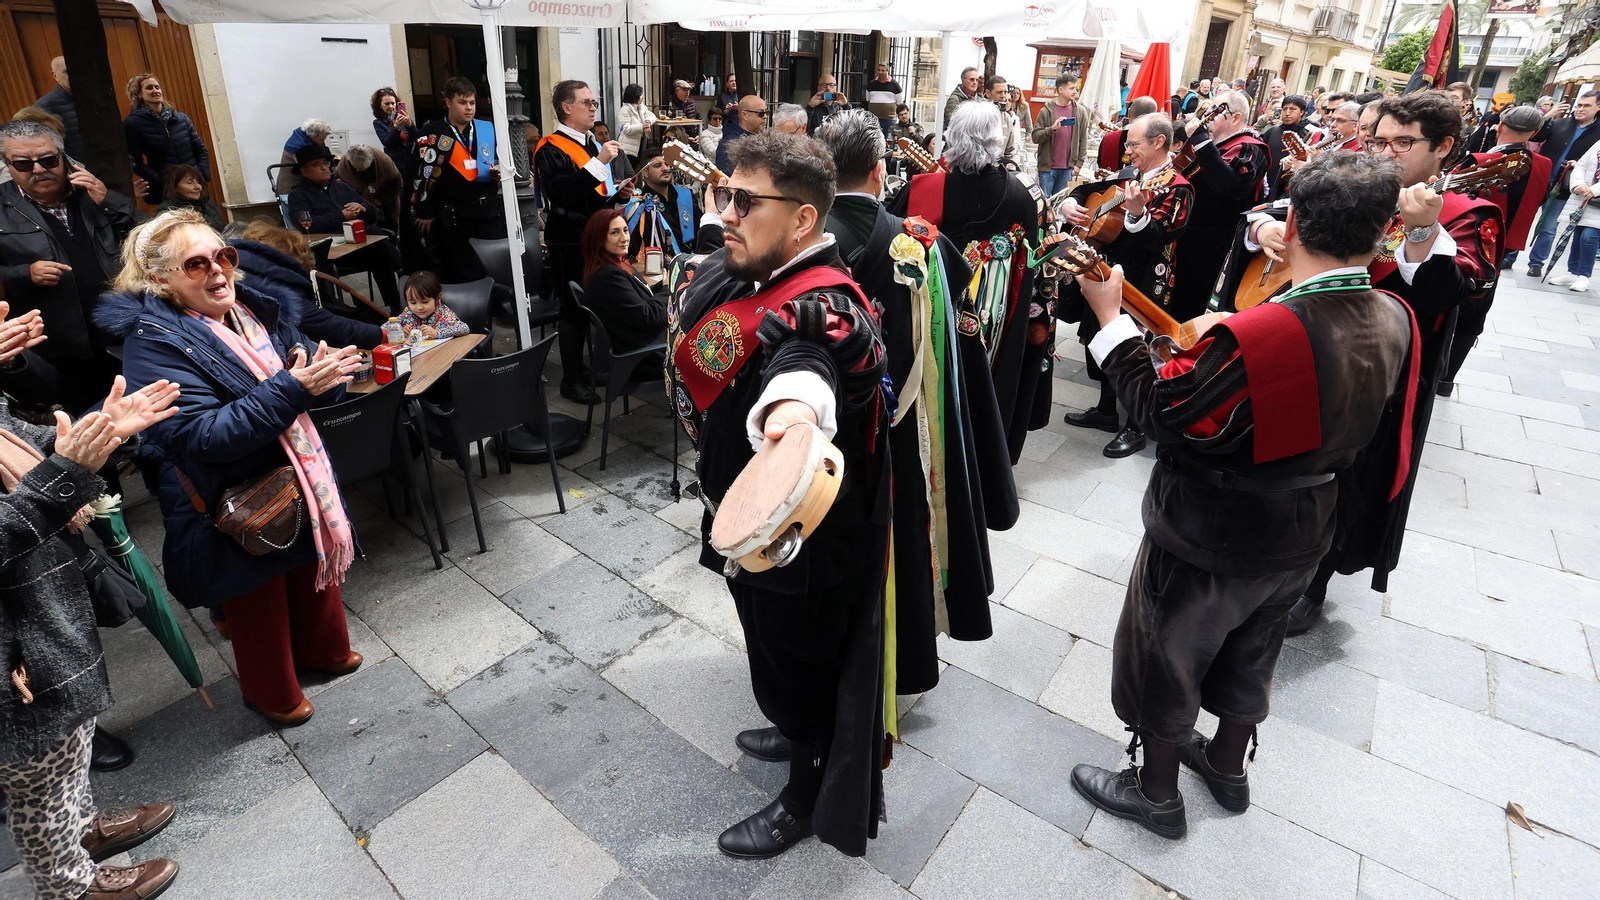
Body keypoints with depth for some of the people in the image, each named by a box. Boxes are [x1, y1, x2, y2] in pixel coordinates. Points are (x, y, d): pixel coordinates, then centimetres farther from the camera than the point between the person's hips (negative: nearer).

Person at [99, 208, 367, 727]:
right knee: (259, 604, 14)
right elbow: (204, 436, -28)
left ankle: (323, 650, 51)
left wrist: (325, 375, -23)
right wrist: (293, 388, -36)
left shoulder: (256, 309, -2)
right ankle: (272, 693, 39)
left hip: (299, 475, 6)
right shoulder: (154, 342, -19)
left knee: (315, 571, 24)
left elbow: (313, 384, 2)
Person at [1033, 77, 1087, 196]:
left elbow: (1083, 139, 6)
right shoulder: (1046, 111, -1)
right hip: (1047, 166, -2)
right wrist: (1052, 128, -20)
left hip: (1067, 168, 2)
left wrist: (1079, 163, 1)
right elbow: (1035, 137, -4)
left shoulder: (1080, 111, 4)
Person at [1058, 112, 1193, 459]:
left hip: (1141, 287, -8)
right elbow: (1088, 190, 21)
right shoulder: (1131, 176, 10)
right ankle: (1106, 411, 36)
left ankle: (1136, 428, 16)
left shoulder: (1176, 189, -13)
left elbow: (1156, 240, -26)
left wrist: (1137, 213, -42)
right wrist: (1070, 203, 1)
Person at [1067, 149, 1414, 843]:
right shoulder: (1393, 322, -11)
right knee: (1249, 653, 29)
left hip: (1206, 541, -7)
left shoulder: (1256, 336, -35)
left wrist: (1108, 315, -15)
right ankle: (1228, 767, 53)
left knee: (1165, 662, 17)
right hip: (1300, 535, 7)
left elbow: (1159, 407, -22)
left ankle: (1155, 791, 38)